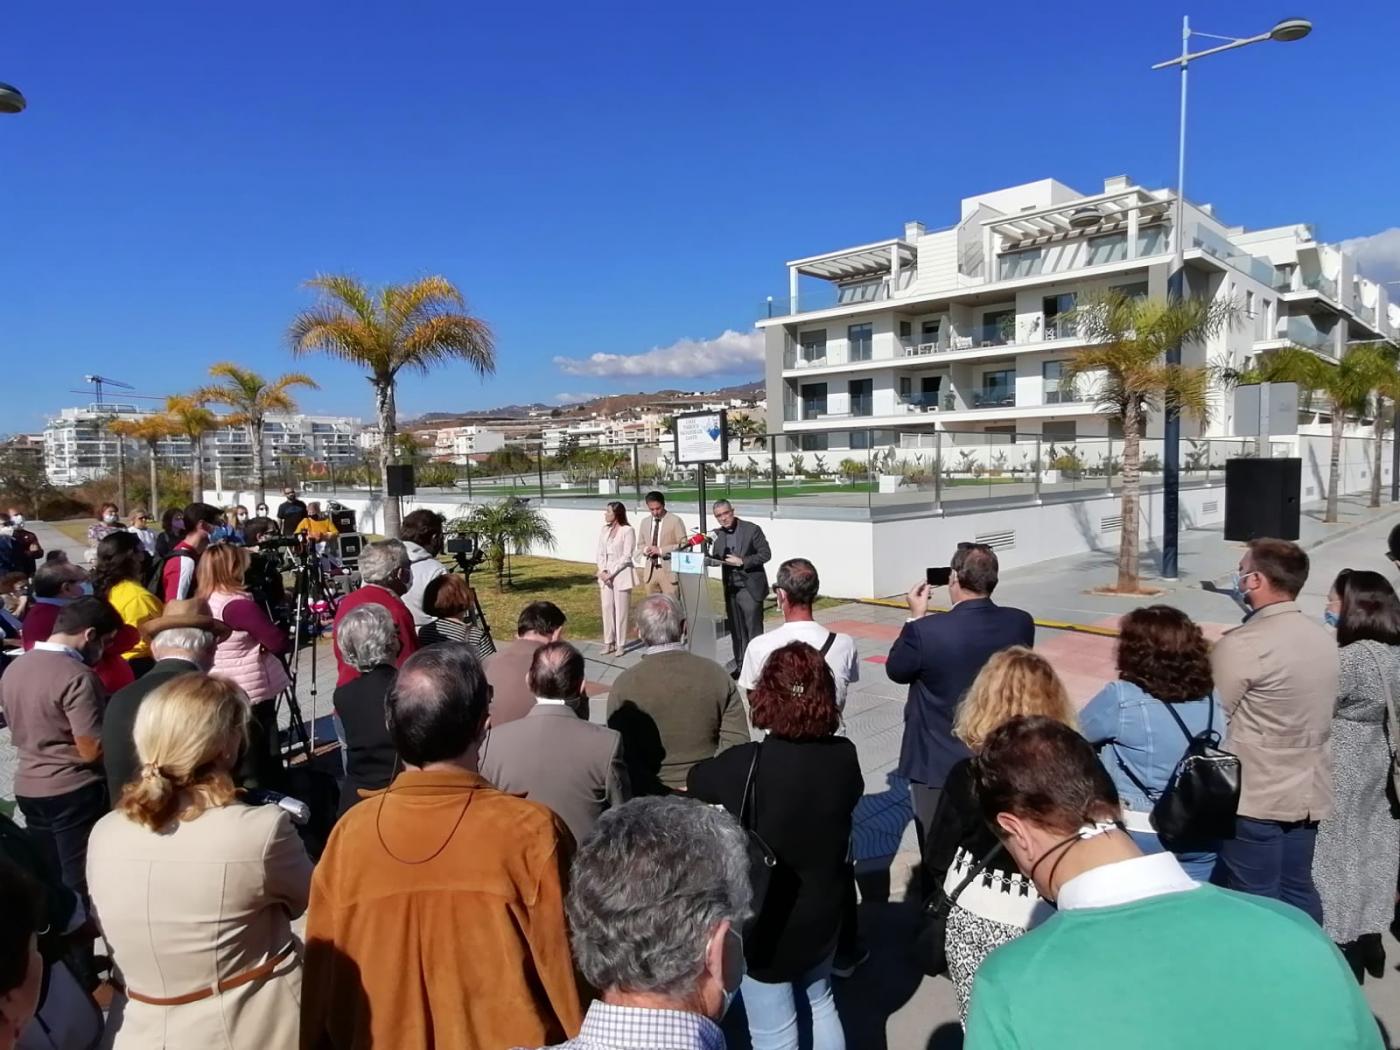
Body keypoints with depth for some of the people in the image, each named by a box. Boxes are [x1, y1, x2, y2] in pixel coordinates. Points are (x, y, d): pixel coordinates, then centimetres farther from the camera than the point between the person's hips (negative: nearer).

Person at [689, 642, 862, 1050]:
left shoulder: (745, 765, -28)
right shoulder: (844, 758, -17)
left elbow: (697, 781, -6)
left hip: (764, 924, -4)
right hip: (823, 913, 5)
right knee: (820, 1004, 30)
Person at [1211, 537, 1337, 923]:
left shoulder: (1242, 644, -21)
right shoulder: (1325, 639, 4)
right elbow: (1329, 707, 14)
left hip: (1255, 797, -7)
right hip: (1309, 792, 7)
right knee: (1298, 890, 19)